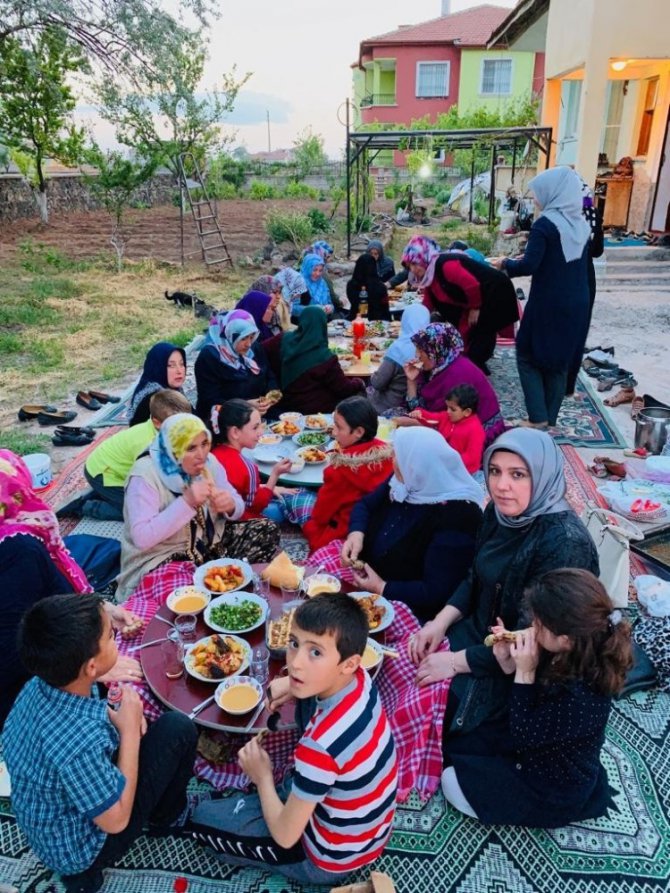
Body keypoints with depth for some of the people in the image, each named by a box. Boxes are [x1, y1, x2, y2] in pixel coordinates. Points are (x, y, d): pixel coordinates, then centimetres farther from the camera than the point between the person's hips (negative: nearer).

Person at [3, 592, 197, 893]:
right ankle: (166, 814, 20)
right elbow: (116, 821, -25)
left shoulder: (38, 686, -18)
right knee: (178, 729, -6)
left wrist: (114, 717, -11)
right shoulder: (79, 742, -41)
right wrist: (129, 730, -21)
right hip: (77, 849, -7)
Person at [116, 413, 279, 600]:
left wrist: (230, 505, -21)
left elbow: (237, 505, 5)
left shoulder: (208, 462, -3)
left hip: (210, 546, 7)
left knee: (266, 530, -7)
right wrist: (186, 502, -34)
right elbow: (142, 538, -27)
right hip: (163, 559, -6)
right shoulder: (145, 475, -21)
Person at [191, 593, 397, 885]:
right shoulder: (358, 679, -20)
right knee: (305, 701, 14)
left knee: (203, 818, 2)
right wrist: (293, 685, -7)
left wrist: (262, 777, -6)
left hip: (332, 858, -6)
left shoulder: (321, 745, -40)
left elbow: (285, 836, -22)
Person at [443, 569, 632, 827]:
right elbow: (531, 699, 0)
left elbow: (523, 734, -26)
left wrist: (524, 672, -32)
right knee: (454, 747, 12)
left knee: (452, 781, -1)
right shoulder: (565, 655, -17)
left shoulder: (582, 698, -40)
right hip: (534, 741, 8)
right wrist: (507, 660, -17)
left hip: (554, 788, -8)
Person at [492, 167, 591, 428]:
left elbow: (528, 266, -20)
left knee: (528, 357, 7)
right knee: (560, 362, 14)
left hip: (548, 305, -7)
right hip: (577, 305, 7)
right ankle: (549, 419, 20)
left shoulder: (545, 224, -14)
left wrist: (505, 263, -1)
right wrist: (531, 257, 20)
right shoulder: (582, 225, 9)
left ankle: (538, 419, 1)